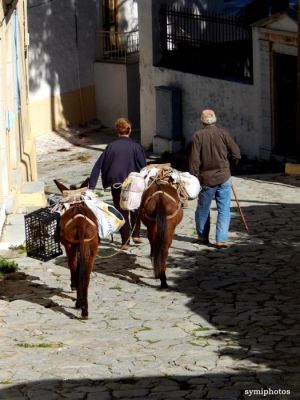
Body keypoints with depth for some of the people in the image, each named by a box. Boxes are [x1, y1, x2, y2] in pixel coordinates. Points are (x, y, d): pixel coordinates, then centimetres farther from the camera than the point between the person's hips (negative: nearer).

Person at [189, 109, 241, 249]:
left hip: (206, 179, 0)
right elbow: (236, 154, -2)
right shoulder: (223, 133, -3)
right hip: (223, 178, 0)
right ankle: (221, 240, -5)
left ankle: (203, 236, 28)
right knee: (224, 210, 3)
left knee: (203, 209, 17)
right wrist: (231, 163, 19)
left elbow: (194, 159, -9)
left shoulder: (198, 136, -6)